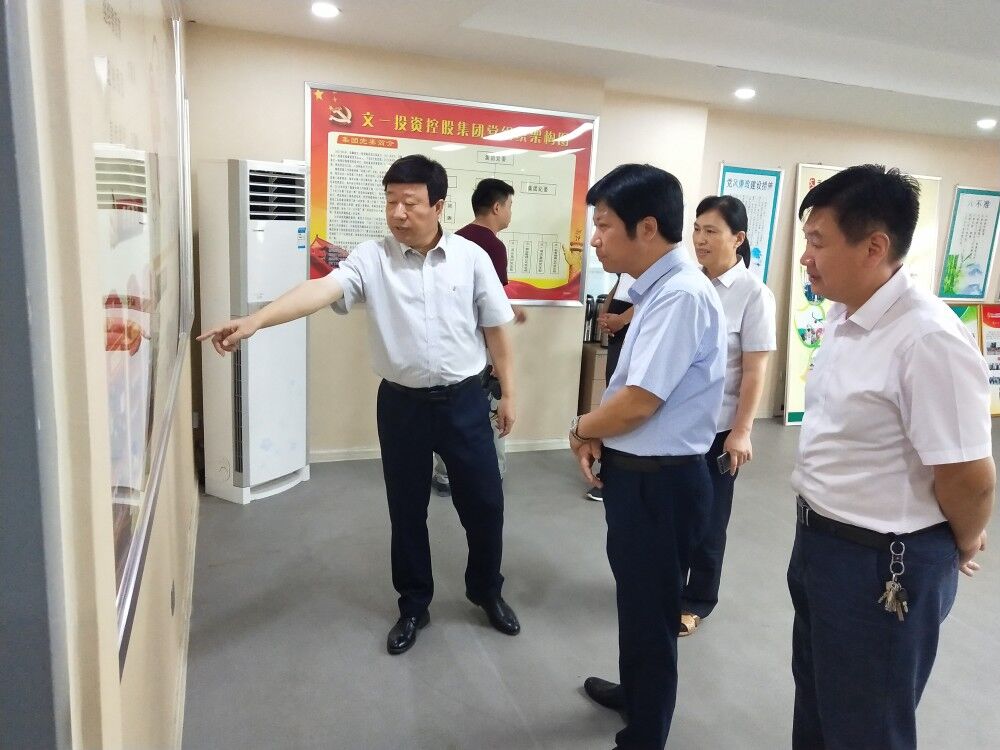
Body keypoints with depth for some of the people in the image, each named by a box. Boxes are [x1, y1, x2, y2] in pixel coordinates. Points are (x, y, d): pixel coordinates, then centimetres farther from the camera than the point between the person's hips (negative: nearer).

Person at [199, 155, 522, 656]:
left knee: (483, 502, 10)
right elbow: (320, 290, -22)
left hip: (464, 400, 0)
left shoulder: (471, 257, -3)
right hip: (402, 403, 0)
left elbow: (495, 329, 3)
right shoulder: (371, 258, -6)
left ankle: (487, 592, 37)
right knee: (406, 509, 12)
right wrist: (254, 321, -37)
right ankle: (414, 606, 34)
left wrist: (508, 393, 5)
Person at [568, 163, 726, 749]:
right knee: (636, 596, 28)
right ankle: (637, 692, 52)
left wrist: (580, 431, -9)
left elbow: (640, 400, -26)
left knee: (652, 610, 10)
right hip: (640, 474, 10)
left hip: (660, 480, -10)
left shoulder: (683, 294, -24)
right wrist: (599, 434, -2)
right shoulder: (658, 289, 7)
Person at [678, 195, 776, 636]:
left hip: (716, 425, -4)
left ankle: (697, 599, 30)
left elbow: (754, 371, -12)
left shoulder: (753, 294, -12)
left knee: (707, 517, 11)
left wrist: (741, 432, -13)